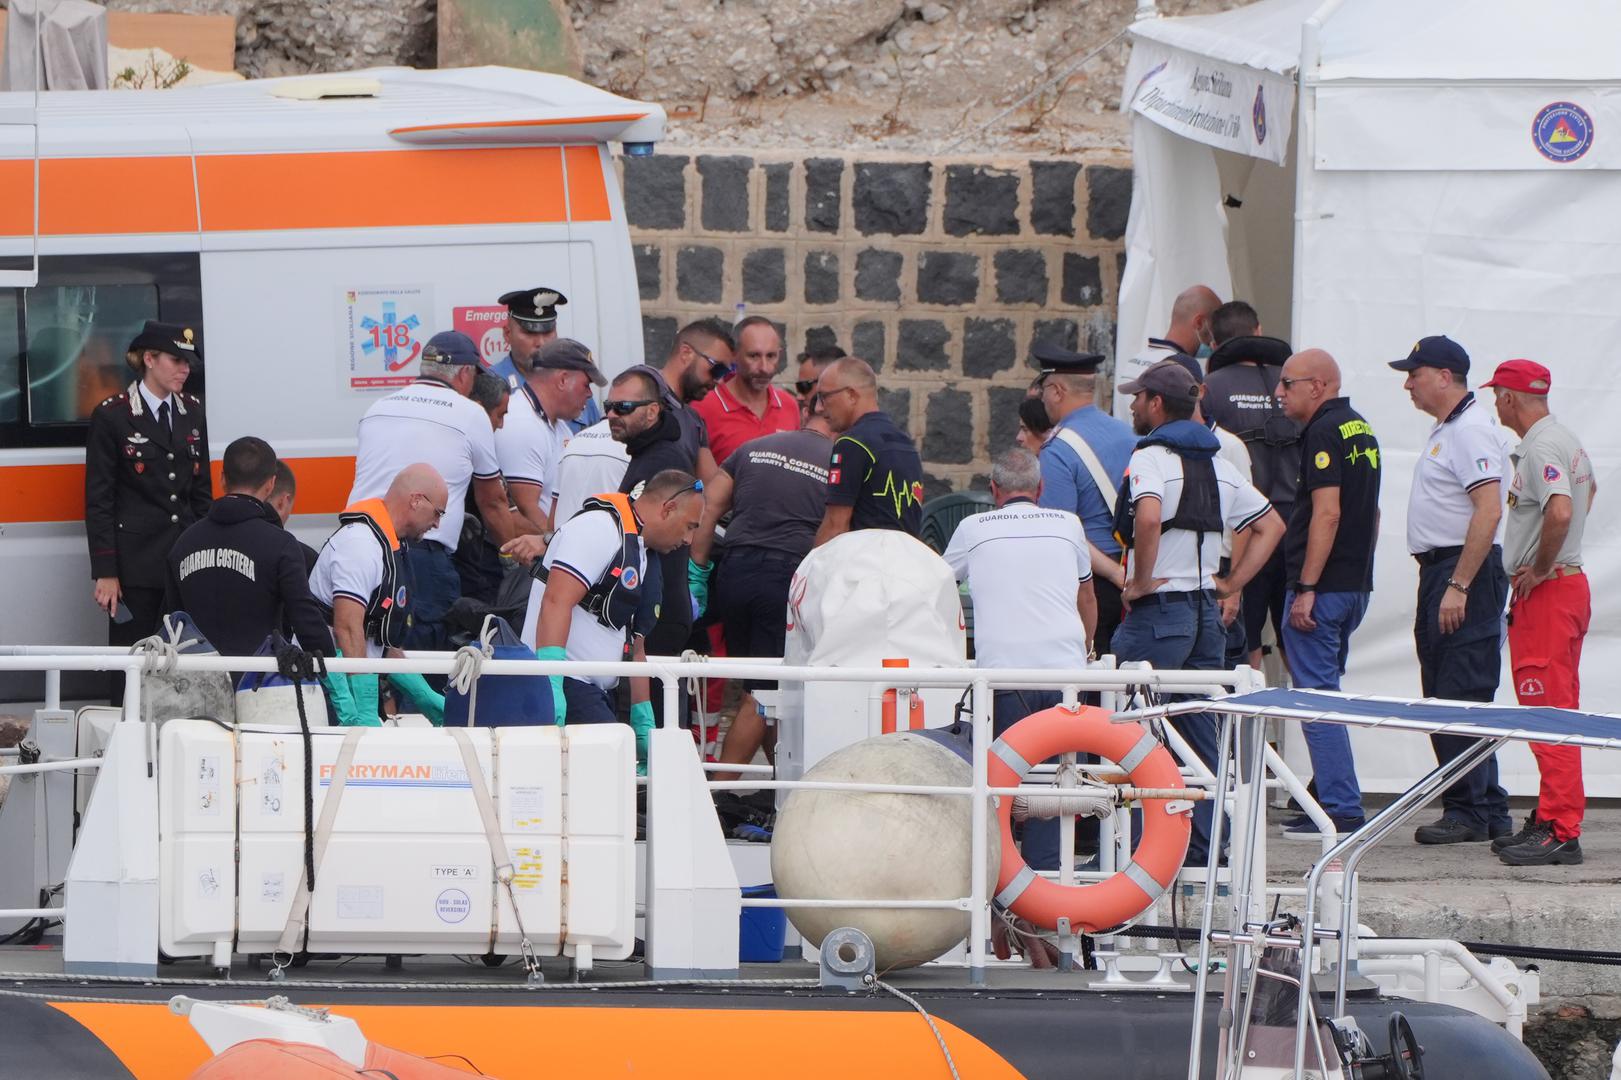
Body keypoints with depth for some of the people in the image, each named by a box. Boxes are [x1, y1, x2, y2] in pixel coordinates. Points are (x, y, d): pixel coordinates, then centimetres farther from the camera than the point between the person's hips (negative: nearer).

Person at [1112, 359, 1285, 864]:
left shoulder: (1151, 458, -10)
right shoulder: (1217, 464, 14)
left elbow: (1148, 517, -30)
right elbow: (1271, 525, 19)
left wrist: (1141, 581, -18)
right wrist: (1231, 583, 14)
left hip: (1158, 610, -7)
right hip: (1205, 610, 7)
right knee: (1200, 738, 9)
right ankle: (1200, 854, 10)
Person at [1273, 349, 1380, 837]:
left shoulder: (1324, 433, -13)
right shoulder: (1361, 429, 17)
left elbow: (1327, 512, -21)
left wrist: (1306, 589, -21)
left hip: (1322, 588, -10)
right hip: (1355, 585, 10)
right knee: (1324, 693, 15)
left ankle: (1342, 809, -10)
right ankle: (1331, 797, 17)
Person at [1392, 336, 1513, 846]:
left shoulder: (1471, 431, -14)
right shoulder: (1444, 431, 19)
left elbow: (1488, 511, -23)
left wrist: (1458, 586, -25)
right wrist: (1438, 581, 16)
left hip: (1468, 573, -11)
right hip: (1440, 573, 11)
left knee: (1460, 698, -10)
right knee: (1444, 698, 11)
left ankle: (1469, 812, -9)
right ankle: (1489, 811, 15)